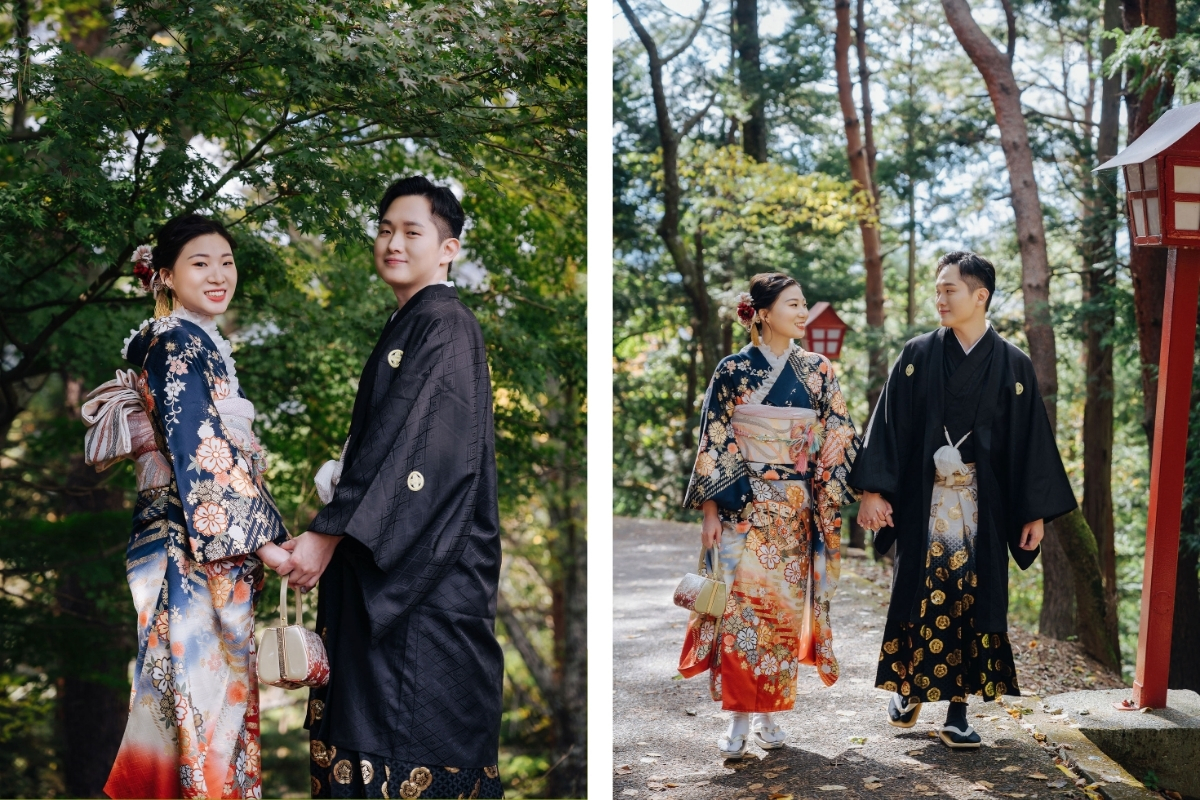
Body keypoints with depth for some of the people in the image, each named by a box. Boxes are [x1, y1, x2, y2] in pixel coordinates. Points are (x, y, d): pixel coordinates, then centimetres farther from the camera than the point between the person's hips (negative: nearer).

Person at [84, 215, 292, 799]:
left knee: (220, 680, 10)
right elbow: (199, 451, -18)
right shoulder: (177, 343, -10)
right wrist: (258, 538, -20)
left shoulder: (202, 346, 19)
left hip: (215, 548, 10)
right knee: (202, 681, -7)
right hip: (194, 547, -9)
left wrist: (259, 533, 20)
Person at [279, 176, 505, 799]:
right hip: (389, 561, 10)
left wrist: (329, 532, -24)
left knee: (418, 724, -6)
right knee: (370, 708, 11)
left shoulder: (443, 324, -12)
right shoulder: (406, 325, 18)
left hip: (427, 563, -9)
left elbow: (406, 442, -21)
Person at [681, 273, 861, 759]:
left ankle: (769, 713, 15)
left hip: (796, 510, 3)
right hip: (743, 508, -2)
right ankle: (739, 717, 0)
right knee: (741, 606, -6)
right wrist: (710, 509, -6)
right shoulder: (733, 370, -3)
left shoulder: (818, 371, 4)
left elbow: (836, 441, 6)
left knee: (785, 608, 5)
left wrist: (828, 507, 1)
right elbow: (713, 444, -2)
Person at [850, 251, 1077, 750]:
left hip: (982, 507, 0)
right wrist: (873, 489, -10)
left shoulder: (1013, 366, 2)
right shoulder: (918, 356, 2)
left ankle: (958, 710, 8)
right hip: (922, 502, 0)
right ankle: (909, 689, 23)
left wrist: (1037, 512, 1)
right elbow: (888, 424, -1)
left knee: (973, 598, 1)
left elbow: (1031, 439, 3)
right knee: (918, 595, 4)